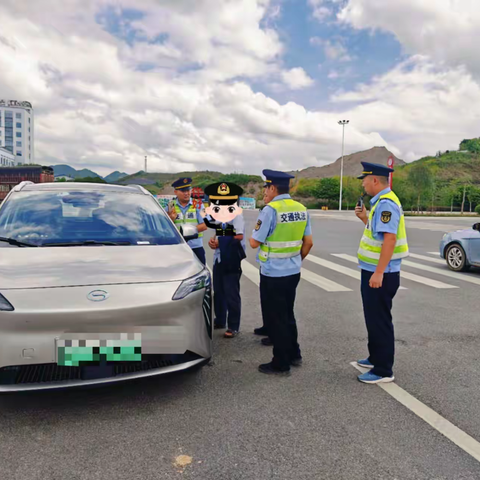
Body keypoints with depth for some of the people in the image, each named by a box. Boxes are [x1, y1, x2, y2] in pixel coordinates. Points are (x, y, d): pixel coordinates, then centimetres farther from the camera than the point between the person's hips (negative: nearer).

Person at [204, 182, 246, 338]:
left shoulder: (236, 215, -14)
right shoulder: (217, 216, 11)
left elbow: (239, 237, -21)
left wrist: (219, 242, -13)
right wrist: (213, 241, -4)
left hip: (232, 260, -8)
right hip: (218, 259, 8)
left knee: (231, 294, -2)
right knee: (218, 292, 18)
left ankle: (233, 327, 8)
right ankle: (220, 320, 33)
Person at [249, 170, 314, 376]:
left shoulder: (270, 210, -16)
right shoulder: (301, 209, 5)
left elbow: (255, 242, -14)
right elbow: (308, 243, 8)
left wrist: (254, 232, 7)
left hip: (273, 273, -7)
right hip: (293, 272, 7)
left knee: (276, 318, 4)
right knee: (287, 314, 21)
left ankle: (281, 364, 14)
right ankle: (294, 354, 32)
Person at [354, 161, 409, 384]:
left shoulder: (386, 203, -20)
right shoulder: (381, 202, 12)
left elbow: (390, 238, -28)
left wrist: (378, 273, -29)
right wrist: (365, 218, 9)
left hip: (380, 274, -10)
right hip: (373, 271, 10)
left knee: (379, 321, -1)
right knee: (374, 318, 21)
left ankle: (383, 370, 10)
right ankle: (376, 358, 35)